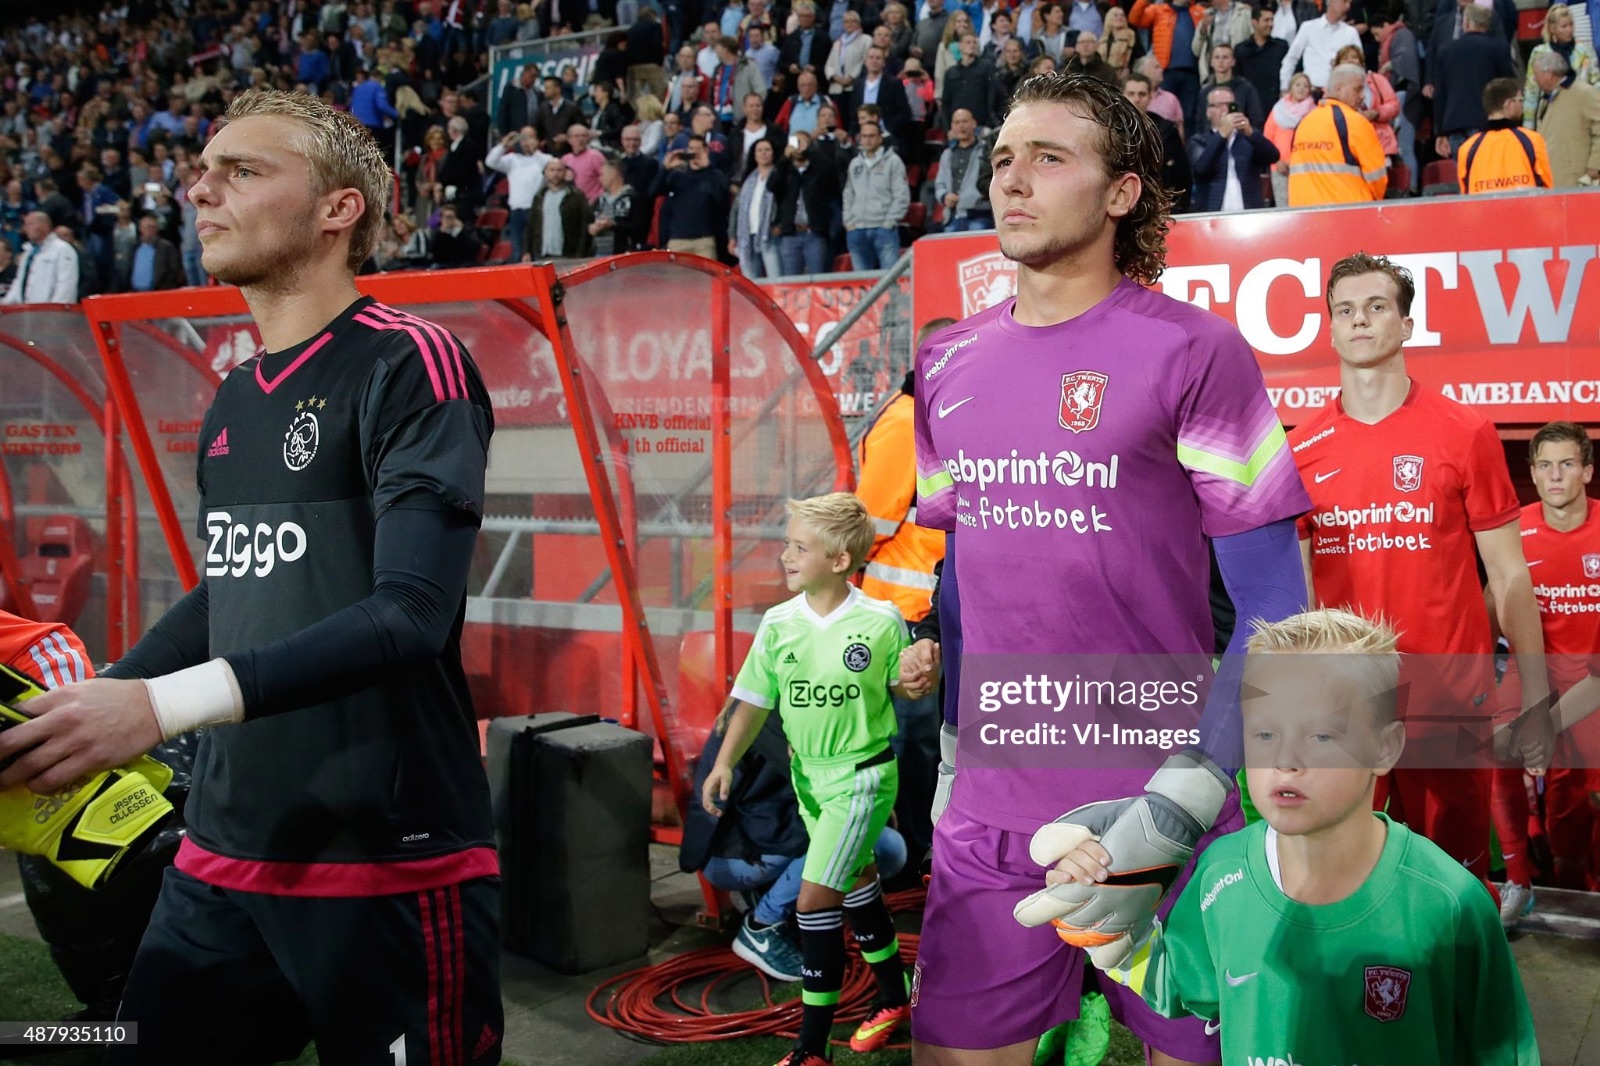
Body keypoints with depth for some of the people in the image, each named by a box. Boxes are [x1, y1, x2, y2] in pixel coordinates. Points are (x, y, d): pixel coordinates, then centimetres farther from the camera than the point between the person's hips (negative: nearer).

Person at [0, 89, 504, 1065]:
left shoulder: (409, 363, -11)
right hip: (220, 861, 7)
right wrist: (87, 709, 12)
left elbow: (413, 614, -22)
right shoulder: (230, 405, 13)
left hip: (393, 871, -7)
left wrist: (162, 704, -29)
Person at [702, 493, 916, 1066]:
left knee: (815, 898, -10)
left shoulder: (881, 622, -16)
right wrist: (726, 762, -9)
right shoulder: (779, 622, -6)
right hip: (808, 772, 6)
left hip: (861, 775, -6)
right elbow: (753, 697, -1)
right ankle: (893, 997, 43)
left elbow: (901, 686, -3)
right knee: (855, 882, 21)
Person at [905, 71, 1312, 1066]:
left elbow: (1273, 612, -8)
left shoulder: (1192, 351, -8)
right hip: (986, 816, 4)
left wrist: (1183, 800, -17)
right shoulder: (946, 365, 7)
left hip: (1156, 811, -4)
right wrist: (953, 757, 11)